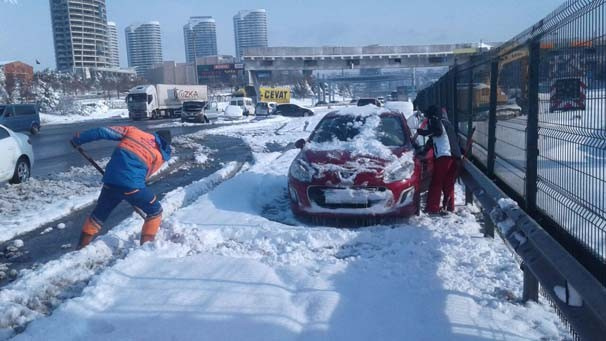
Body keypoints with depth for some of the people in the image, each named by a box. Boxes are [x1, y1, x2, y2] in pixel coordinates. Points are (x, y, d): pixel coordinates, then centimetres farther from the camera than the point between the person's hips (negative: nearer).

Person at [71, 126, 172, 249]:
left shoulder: (133, 131, 15)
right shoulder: (160, 155, 9)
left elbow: (103, 132, 11)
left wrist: (78, 138, 20)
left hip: (110, 181, 4)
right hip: (132, 185, -4)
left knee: (99, 213, 26)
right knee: (155, 211, 16)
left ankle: (81, 247, 36)